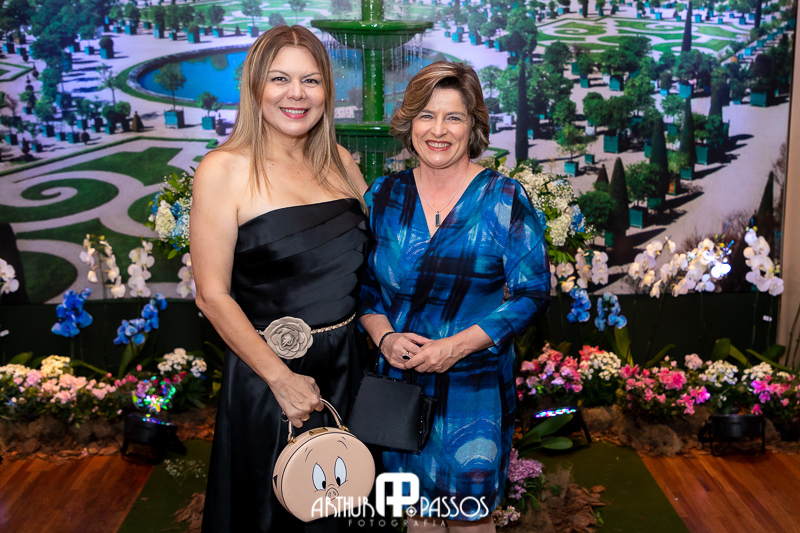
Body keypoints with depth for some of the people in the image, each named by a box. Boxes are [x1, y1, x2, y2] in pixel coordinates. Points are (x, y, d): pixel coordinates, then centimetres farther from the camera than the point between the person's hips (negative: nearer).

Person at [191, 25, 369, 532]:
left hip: (345, 363, 5)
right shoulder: (225, 170, -12)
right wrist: (281, 378, -16)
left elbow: (372, 252, 13)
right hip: (268, 373, -5)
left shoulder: (340, 162, 4)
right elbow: (213, 295, -13)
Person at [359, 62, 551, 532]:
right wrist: (384, 336, -10)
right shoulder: (384, 195, 3)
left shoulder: (503, 198, -7)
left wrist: (456, 346, -17)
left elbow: (533, 293, -9)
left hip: (476, 386, -3)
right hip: (400, 378, 3)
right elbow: (364, 282, 10)